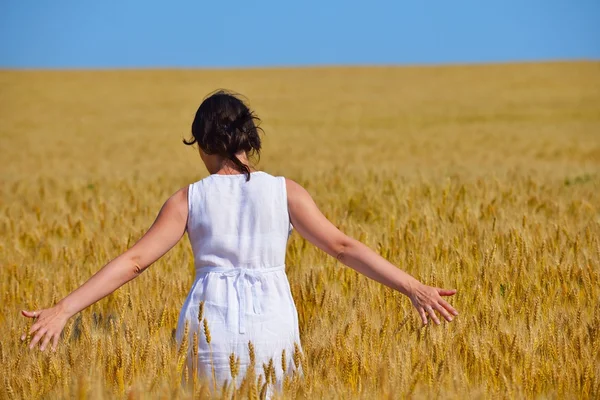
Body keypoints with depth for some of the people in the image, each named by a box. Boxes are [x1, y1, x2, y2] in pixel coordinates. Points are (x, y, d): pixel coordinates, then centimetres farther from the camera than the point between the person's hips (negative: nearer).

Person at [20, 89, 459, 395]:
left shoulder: (188, 199, 2)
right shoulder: (285, 192, 1)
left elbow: (133, 261, -4)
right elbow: (343, 246, -4)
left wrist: (65, 309, -3)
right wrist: (413, 287, -2)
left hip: (207, 323, 0)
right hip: (271, 325, 0)